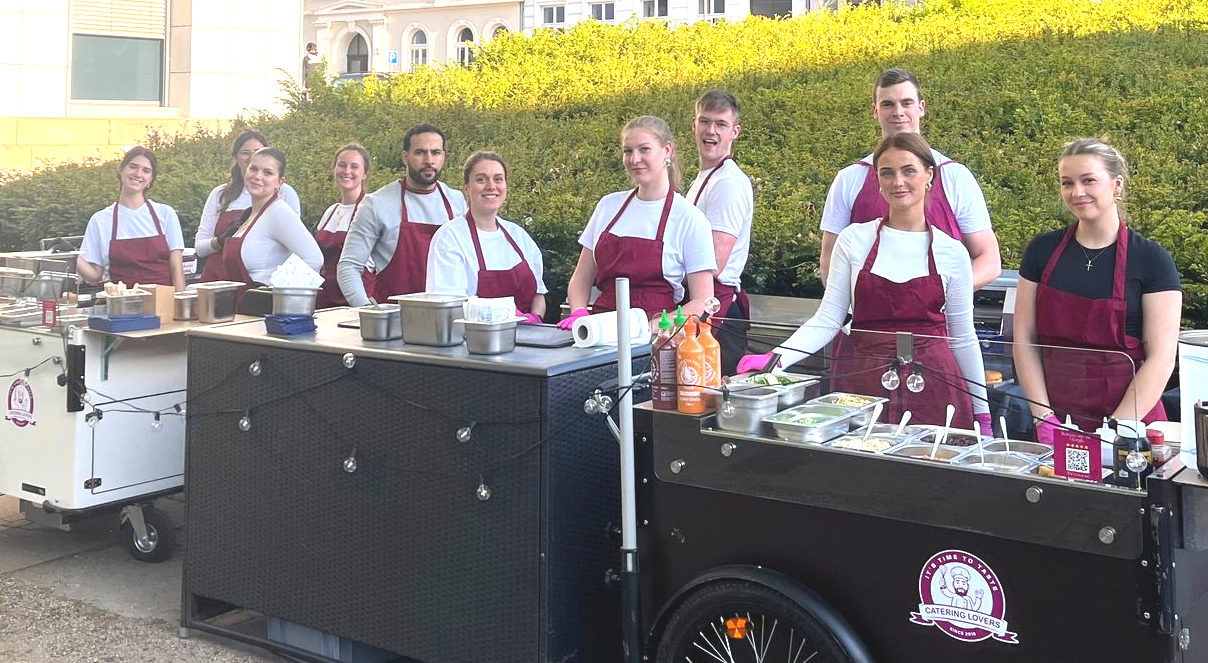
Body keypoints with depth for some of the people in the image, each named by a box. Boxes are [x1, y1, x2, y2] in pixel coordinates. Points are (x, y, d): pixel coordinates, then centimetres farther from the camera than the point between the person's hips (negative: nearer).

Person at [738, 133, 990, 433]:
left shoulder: (951, 251, 3)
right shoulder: (854, 240, 2)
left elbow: (963, 338, 9)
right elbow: (827, 321, -1)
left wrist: (982, 413, 10)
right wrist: (775, 358, -16)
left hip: (932, 388, 0)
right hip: (863, 383, 0)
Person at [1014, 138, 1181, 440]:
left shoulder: (1151, 260, -4)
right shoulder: (1042, 251, 4)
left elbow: (1161, 359, -7)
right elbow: (1024, 340, 3)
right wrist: (1045, 419, -6)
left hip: (1130, 421, -2)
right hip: (1057, 420, 2)